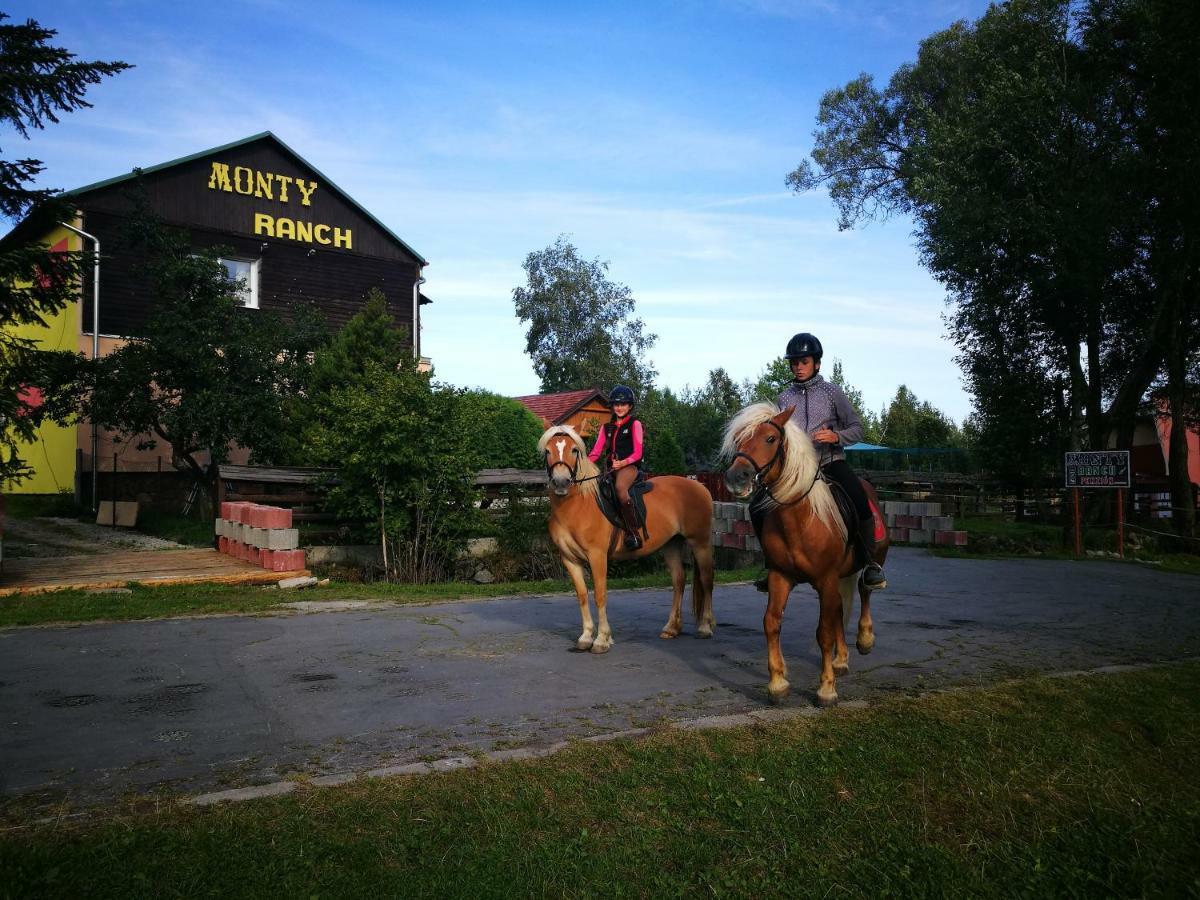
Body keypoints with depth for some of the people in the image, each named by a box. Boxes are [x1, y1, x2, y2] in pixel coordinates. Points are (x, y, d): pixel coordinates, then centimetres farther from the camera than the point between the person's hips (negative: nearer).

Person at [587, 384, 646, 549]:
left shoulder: (634, 424, 5)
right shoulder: (607, 427, 19)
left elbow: (637, 453, -3)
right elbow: (596, 452, 11)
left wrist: (622, 463, -21)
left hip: (629, 466, -6)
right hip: (610, 468, 6)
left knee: (620, 487, -37)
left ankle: (633, 534, -42)